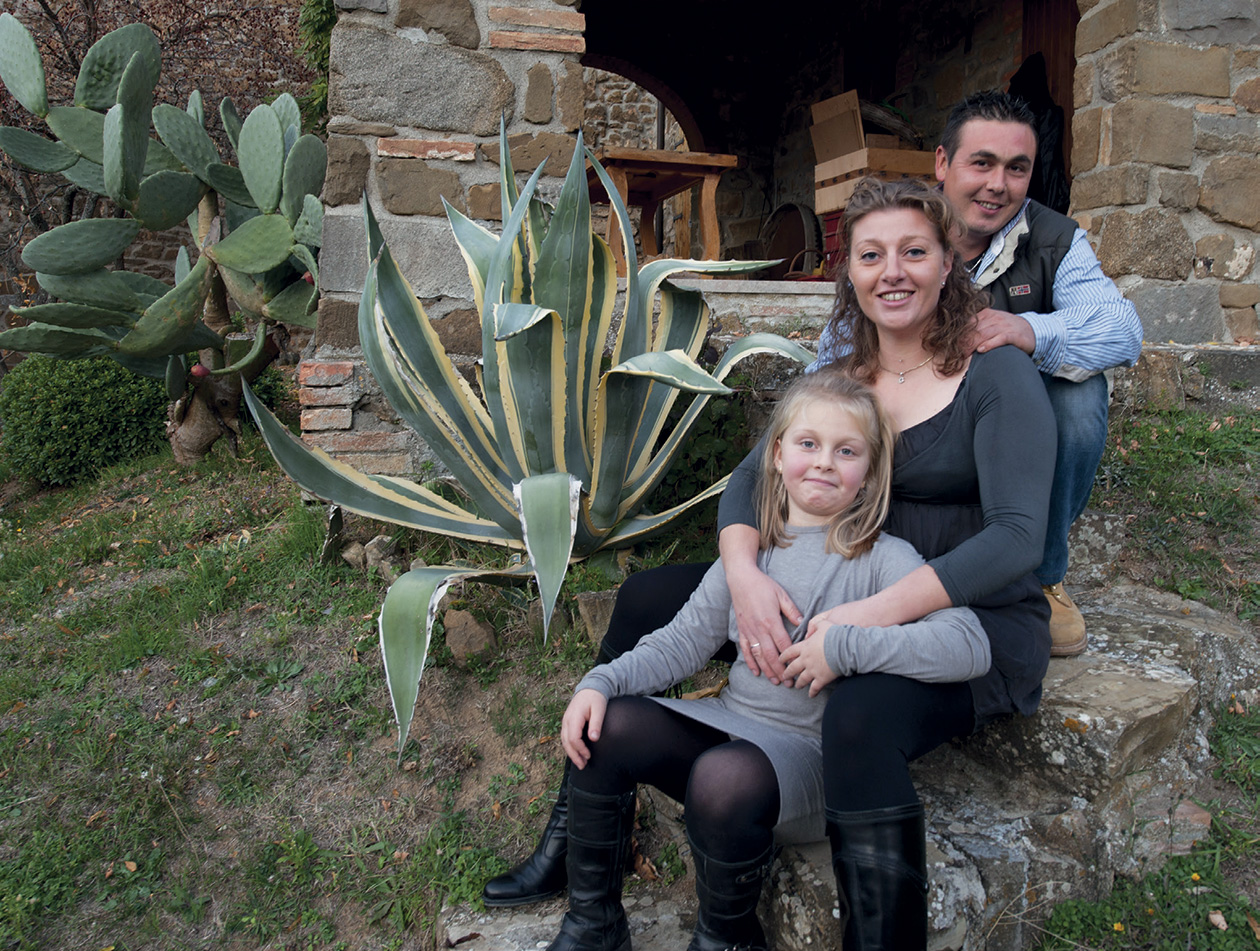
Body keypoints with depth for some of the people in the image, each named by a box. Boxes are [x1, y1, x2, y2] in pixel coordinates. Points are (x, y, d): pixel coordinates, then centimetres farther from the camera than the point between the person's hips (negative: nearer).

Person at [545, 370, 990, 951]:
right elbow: (684, 641, 9)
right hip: (730, 721, 5)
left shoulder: (884, 560, -7)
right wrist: (602, 682, -6)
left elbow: (970, 646, -19)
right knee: (604, 726, -15)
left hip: (812, 756, -5)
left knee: (725, 777, -35)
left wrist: (845, 647, -24)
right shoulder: (750, 549, 9)